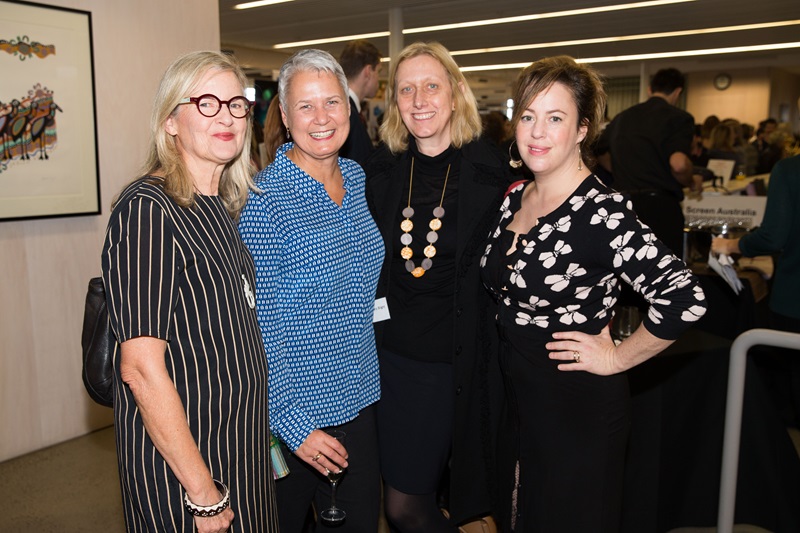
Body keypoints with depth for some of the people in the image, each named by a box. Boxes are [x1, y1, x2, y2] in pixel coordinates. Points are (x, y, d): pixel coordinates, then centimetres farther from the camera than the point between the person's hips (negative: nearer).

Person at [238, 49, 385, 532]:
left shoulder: (357, 177, 2)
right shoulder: (264, 199, -18)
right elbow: (260, 326, -17)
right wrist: (294, 424, -17)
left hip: (360, 397, 6)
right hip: (295, 414, -6)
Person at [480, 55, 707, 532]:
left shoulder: (602, 211, -22)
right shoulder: (514, 198, 1)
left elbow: (684, 299, -30)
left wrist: (617, 358, -19)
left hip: (579, 407, -7)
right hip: (516, 397, 7)